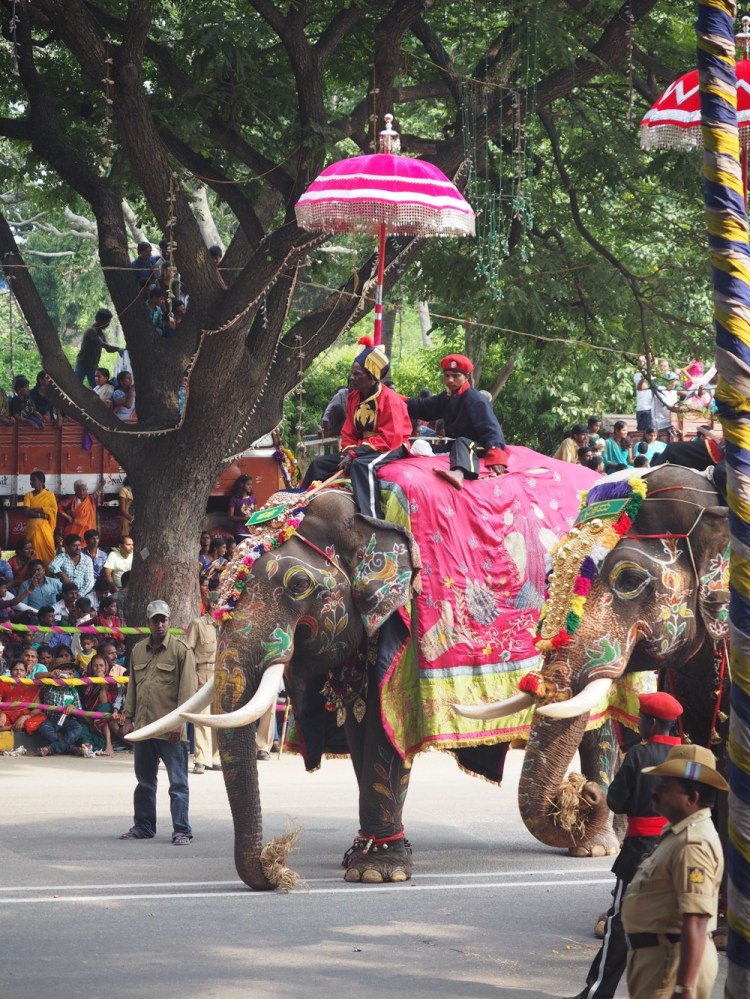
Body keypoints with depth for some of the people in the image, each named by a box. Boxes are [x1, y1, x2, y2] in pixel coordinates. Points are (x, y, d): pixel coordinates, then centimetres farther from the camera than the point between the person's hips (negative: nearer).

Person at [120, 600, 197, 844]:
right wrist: (129, 717, 13)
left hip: (170, 730, -6)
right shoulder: (138, 650, 13)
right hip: (143, 727, 6)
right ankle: (143, 826, 23)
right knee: (144, 781, 14)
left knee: (178, 783, -3)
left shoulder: (181, 649, -4)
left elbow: (187, 688, -9)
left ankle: (181, 830, 0)